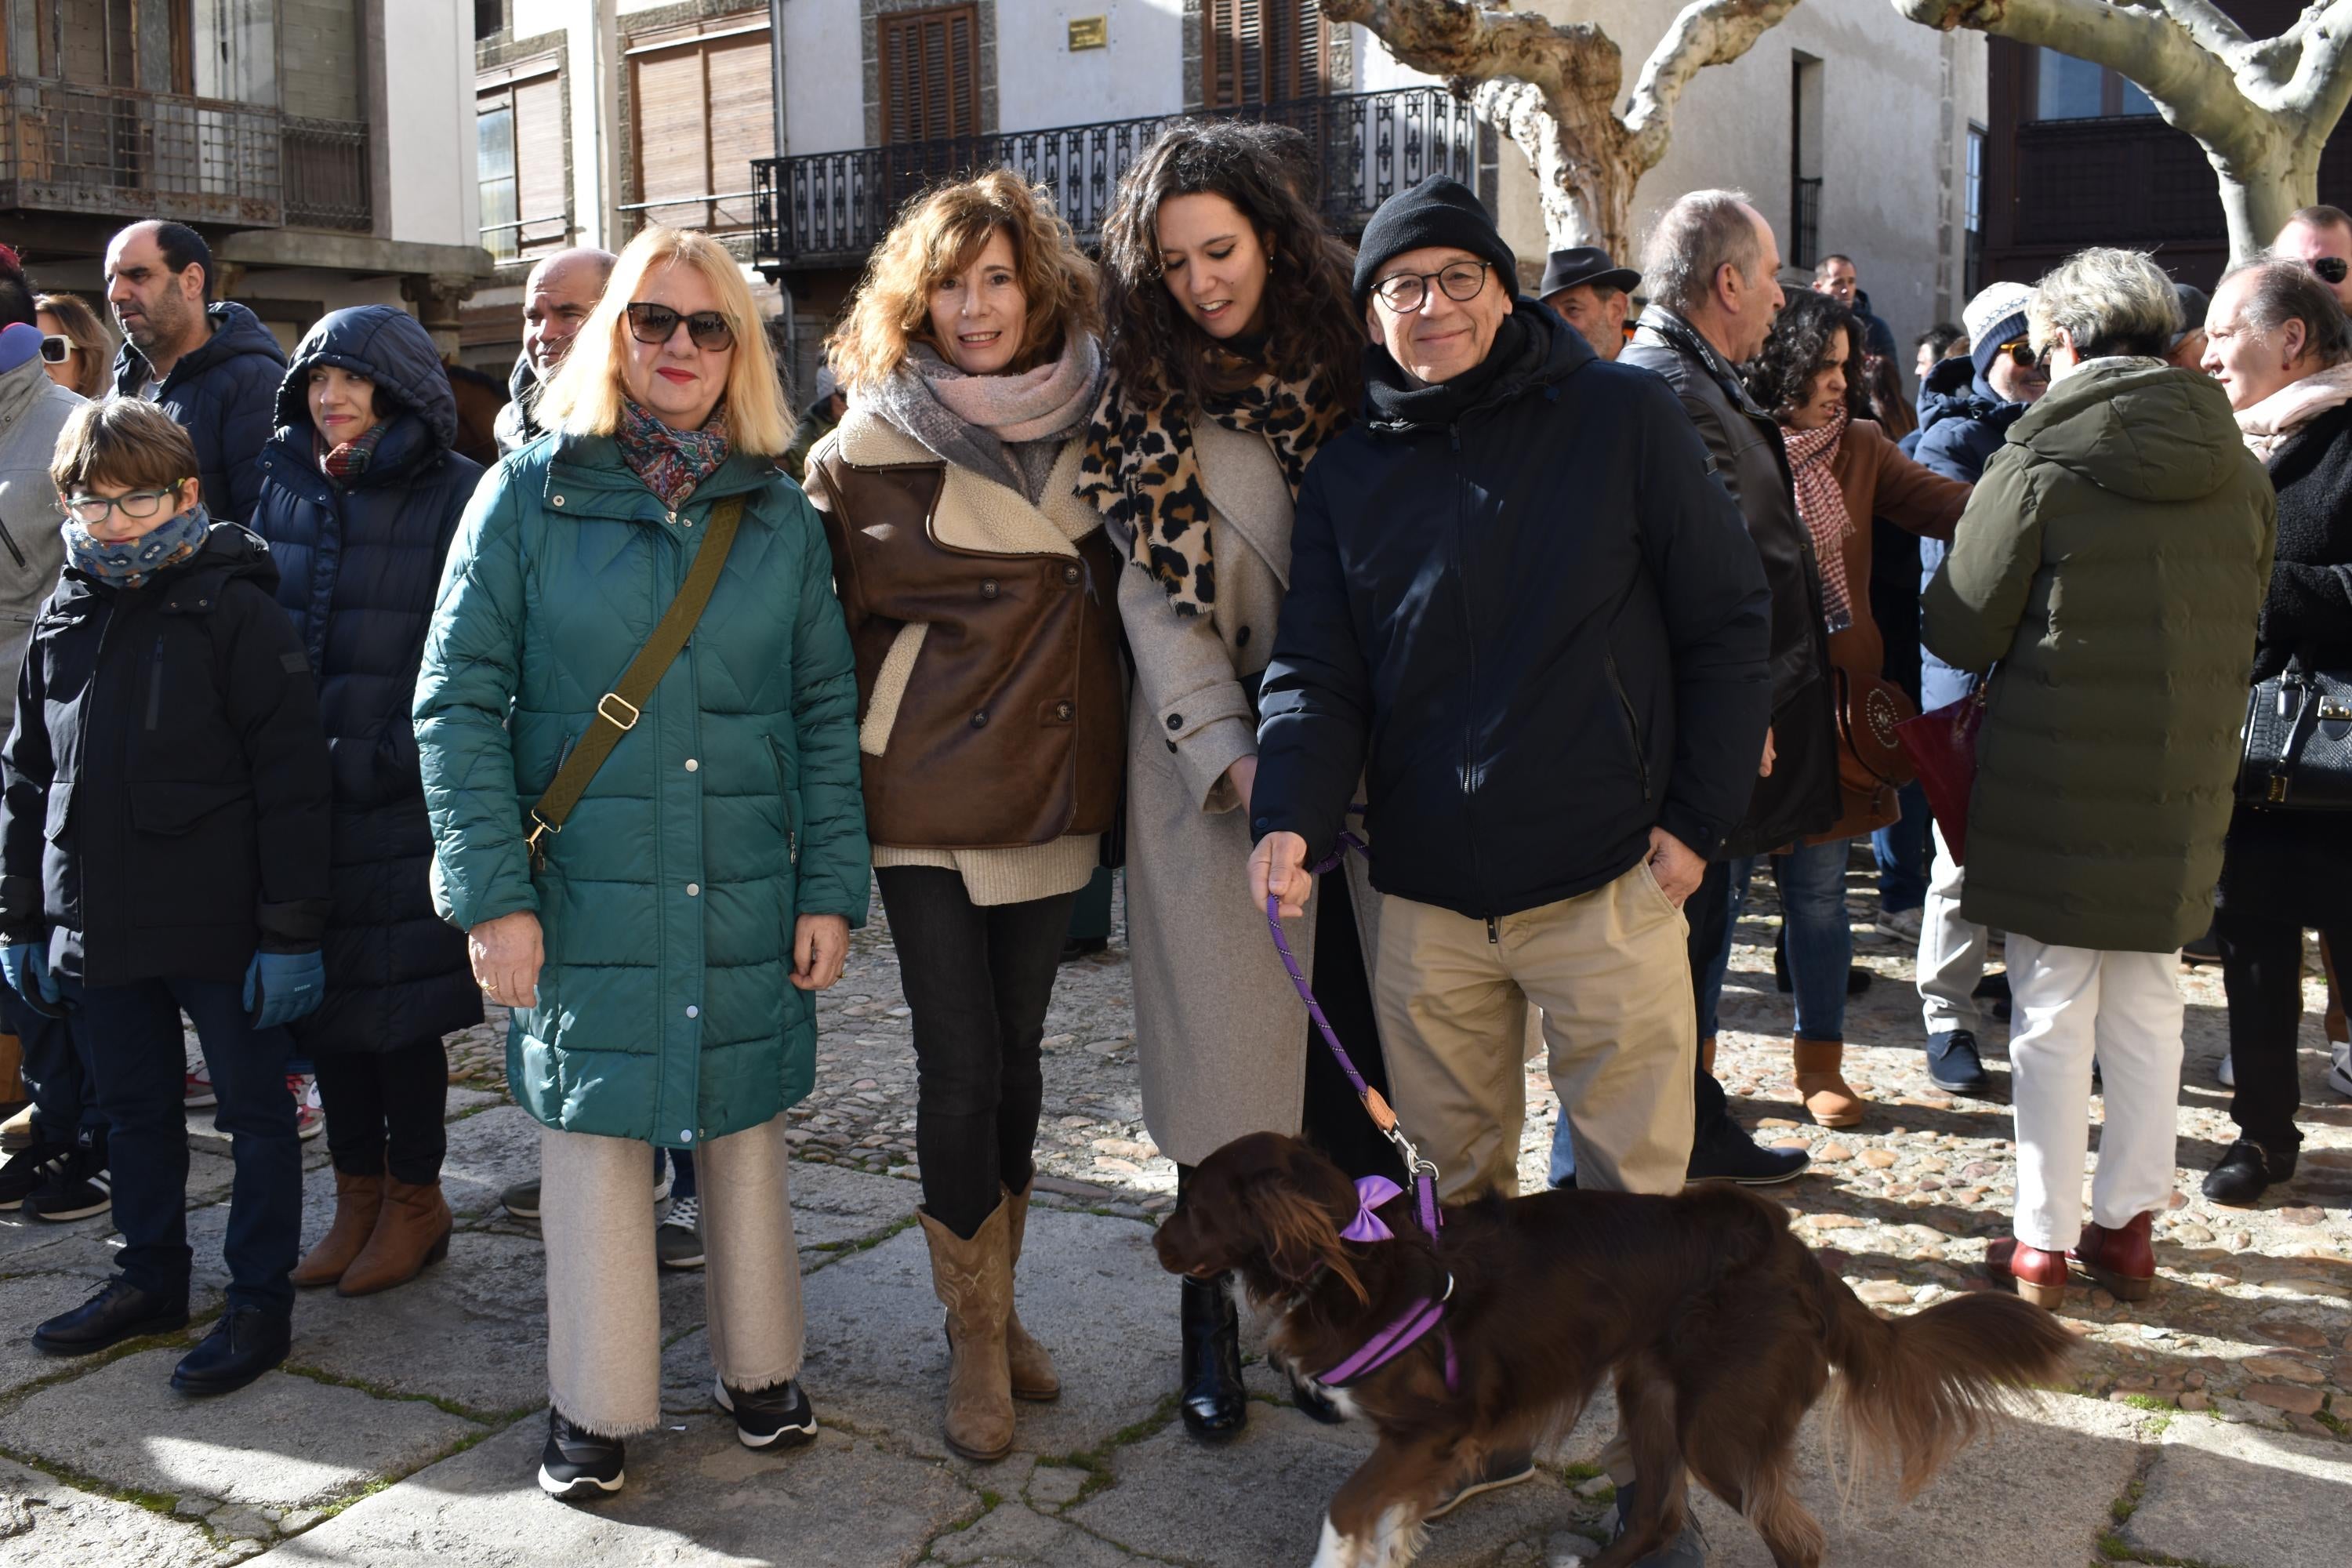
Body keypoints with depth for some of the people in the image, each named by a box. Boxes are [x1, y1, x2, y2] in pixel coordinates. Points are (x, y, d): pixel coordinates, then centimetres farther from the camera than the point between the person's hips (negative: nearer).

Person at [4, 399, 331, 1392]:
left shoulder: (232, 608, -9)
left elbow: (292, 777, -12)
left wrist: (292, 929, -15)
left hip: (220, 927, -6)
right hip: (99, 927, 6)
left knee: (255, 1112, 6)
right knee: (134, 1108, 19)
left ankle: (260, 1300, 18)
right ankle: (150, 1279, 35)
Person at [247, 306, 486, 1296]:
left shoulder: (453, 494, -6)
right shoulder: (280, 482, 11)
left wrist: (380, 760, -12)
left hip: (405, 796, -5)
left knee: (398, 995, 1)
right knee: (322, 987, 11)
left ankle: (415, 1200, 18)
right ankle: (358, 1196, 25)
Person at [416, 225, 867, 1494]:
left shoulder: (780, 515, 6)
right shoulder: (529, 493, -1)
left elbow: (826, 711, 6)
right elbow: (458, 700, -4)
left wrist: (832, 886, -1)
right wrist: (490, 891, -11)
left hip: (745, 899, 2)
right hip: (582, 893, -2)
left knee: (745, 1128, 13)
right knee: (593, 1134, 7)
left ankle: (758, 1365, 32)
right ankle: (595, 1404, 24)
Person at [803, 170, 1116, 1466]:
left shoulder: (1093, 422, 5)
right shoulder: (868, 449, -6)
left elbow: (1122, 588, 15)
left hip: (1056, 793, 4)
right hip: (930, 798, -3)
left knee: (1016, 1054, 13)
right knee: (957, 1070, -1)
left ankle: (1000, 1305, 30)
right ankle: (976, 1343, 17)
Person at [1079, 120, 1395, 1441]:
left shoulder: (1352, 369, 6)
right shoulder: (1148, 411, 3)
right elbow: (1157, 601, -2)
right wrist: (1235, 757, -13)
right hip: (1213, 770, -1)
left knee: (1354, 1044, 2)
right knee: (1227, 1048, 1)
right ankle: (1215, 1320, 16)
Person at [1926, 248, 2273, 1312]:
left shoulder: (2037, 467, -14)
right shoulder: (2240, 474, 2)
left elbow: (1961, 632, -9)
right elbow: (2244, 625, 13)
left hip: (2053, 784, -4)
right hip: (2183, 787, 4)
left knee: (2052, 1013, 5)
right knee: (2148, 1005, 15)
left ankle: (2044, 1243, 13)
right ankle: (2129, 1225, 25)